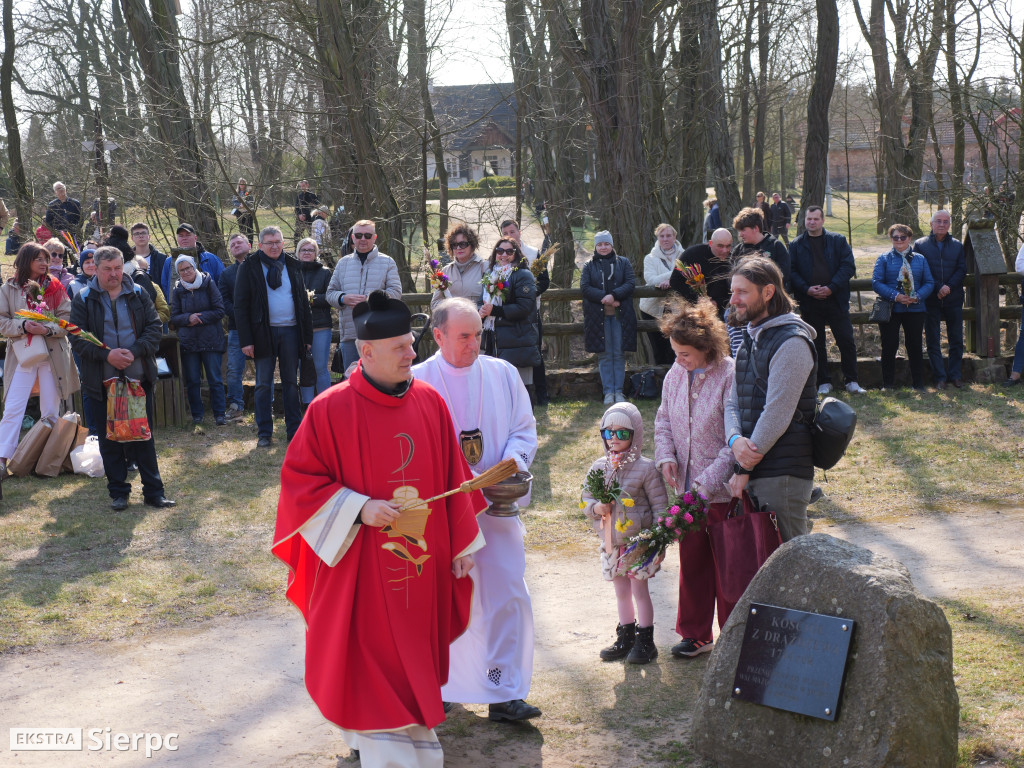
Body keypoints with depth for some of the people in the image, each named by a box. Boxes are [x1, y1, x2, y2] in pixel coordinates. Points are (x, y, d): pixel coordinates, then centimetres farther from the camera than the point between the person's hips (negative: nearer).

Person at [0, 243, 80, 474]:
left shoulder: (54, 287, 4)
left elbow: (67, 319, -1)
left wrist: (47, 329, -18)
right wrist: (23, 326, -18)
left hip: (53, 356, 1)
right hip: (21, 357, -1)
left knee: (51, 411, 7)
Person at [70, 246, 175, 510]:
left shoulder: (138, 294, 4)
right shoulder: (84, 299, 0)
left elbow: (155, 327, 1)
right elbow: (78, 338, -5)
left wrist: (134, 352, -15)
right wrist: (107, 355, -18)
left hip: (138, 378, 1)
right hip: (103, 382, -1)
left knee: (143, 436, 6)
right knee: (110, 439, 6)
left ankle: (153, 491, 12)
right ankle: (118, 492, 16)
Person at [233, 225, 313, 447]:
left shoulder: (292, 265, 10)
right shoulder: (249, 267, 0)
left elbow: (303, 301, 12)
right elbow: (241, 306, -3)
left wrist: (307, 335, 6)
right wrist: (246, 340, -10)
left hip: (290, 331, 3)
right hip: (264, 331, -3)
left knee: (291, 382, 8)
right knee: (263, 384, 1)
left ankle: (295, 430, 13)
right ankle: (264, 433, 7)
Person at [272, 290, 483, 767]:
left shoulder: (430, 403, 1)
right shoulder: (331, 410, -11)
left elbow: (452, 482, 8)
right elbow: (299, 480, -7)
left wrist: (462, 549, 9)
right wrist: (359, 509, -18)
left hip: (424, 566, 4)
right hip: (361, 573, -4)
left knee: (415, 666, 15)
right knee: (372, 670, 0)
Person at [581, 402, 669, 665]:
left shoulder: (645, 468, -10)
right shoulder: (599, 467, 4)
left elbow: (660, 506, -7)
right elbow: (586, 497, 12)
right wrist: (595, 508, -11)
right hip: (611, 542, 5)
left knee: (640, 590, 2)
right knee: (621, 591, 15)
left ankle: (645, 641, 15)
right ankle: (625, 636, 29)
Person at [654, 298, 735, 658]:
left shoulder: (731, 375, -17)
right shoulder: (676, 375, 3)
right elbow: (663, 419, 16)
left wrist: (709, 482, -21)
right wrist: (666, 456, -3)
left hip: (723, 490, -6)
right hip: (687, 489, 6)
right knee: (691, 562, 14)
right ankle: (695, 634, 28)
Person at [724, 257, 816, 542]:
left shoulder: (791, 342, -11)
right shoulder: (749, 340, 18)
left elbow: (777, 414, -16)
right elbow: (733, 402, 13)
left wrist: (744, 469, -13)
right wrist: (735, 439, -9)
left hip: (782, 473, -8)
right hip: (753, 468, 8)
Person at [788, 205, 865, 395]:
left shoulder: (838, 241, 5)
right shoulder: (796, 244, 7)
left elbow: (848, 266, -1)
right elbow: (791, 272, 2)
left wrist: (831, 288, -13)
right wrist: (807, 289, -13)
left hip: (836, 299, -1)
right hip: (809, 302, 1)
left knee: (846, 341, -1)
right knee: (816, 344, 7)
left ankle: (851, 381, 8)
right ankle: (824, 382, 16)